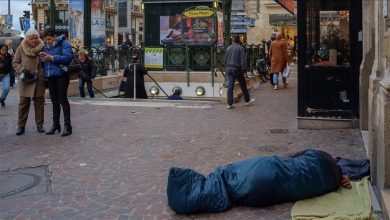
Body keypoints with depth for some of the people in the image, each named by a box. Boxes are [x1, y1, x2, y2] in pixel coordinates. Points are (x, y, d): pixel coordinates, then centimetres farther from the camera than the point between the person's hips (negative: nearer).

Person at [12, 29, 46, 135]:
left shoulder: (42, 47, -2)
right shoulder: (21, 48, -1)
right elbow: (15, 62, 6)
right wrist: (22, 70, -12)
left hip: (40, 80, 0)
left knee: (39, 103, 7)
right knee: (23, 103, 4)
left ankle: (39, 125, 18)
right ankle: (21, 126, 12)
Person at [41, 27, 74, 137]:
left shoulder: (64, 43, -7)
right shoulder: (47, 46, 15)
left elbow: (68, 57, -19)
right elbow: (45, 61, 20)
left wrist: (52, 58, -22)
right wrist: (43, 59, -4)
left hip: (61, 75, -7)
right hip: (50, 76, 7)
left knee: (63, 99, -6)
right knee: (54, 100, 13)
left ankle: (67, 126, -1)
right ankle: (55, 124, 22)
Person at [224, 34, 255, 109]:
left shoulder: (228, 48, 8)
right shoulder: (240, 48, -9)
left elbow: (225, 60, 14)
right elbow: (243, 60, -12)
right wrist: (244, 71, -10)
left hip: (229, 69, 4)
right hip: (238, 69, -4)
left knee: (230, 86, 2)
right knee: (243, 85, 11)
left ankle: (229, 104, -3)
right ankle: (247, 100, 24)